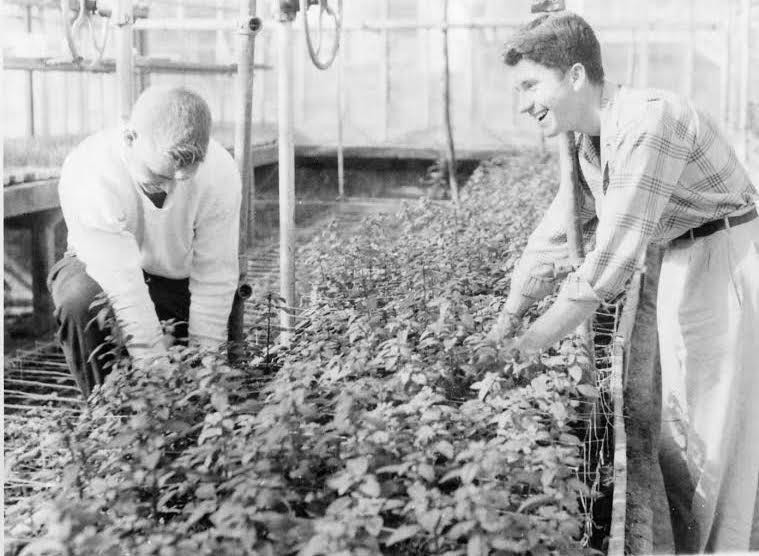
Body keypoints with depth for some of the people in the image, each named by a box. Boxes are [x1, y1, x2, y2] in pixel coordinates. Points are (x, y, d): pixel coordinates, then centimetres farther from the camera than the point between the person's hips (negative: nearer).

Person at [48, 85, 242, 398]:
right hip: (103, 269, -2)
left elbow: (214, 276, -20)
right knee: (78, 299, -37)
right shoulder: (88, 174, -36)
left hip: (178, 278, 2)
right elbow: (123, 285, -38)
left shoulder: (221, 173, -27)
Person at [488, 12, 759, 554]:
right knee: (676, 425, 15)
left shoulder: (649, 120, -25)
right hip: (682, 267, 9)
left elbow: (613, 259, -28)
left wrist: (534, 342, -21)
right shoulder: (589, 143, 5)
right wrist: (505, 326, 6)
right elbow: (552, 242, 11)